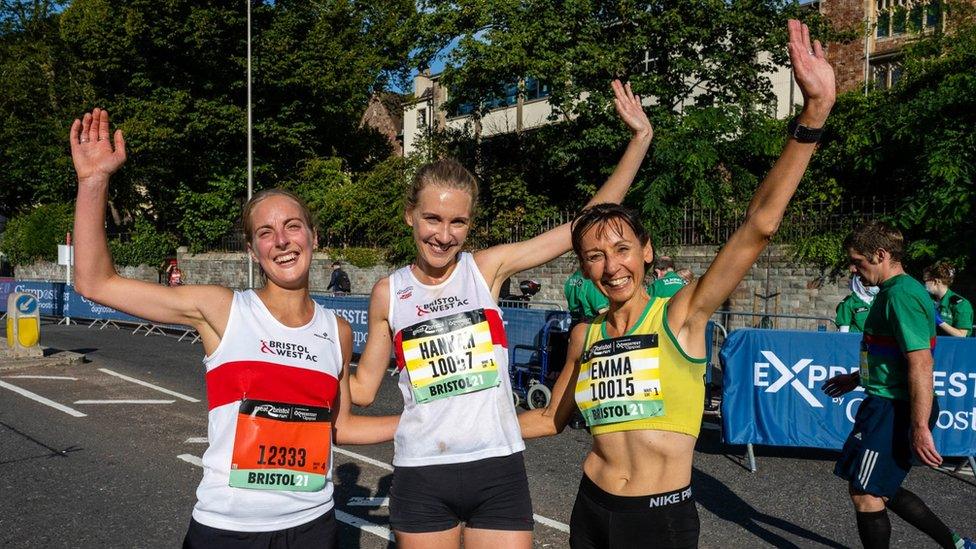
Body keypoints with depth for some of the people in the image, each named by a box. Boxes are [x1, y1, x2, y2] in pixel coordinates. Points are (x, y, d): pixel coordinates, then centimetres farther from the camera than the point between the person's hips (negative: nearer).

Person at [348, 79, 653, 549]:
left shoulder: (488, 267, -3)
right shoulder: (388, 293, 0)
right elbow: (362, 389, 9)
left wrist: (640, 138, -4)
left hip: (497, 470, 0)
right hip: (420, 478, 1)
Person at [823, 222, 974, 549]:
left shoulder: (901, 295, -20)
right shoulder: (892, 291, 13)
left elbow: (920, 364, -25)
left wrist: (920, 428, -26)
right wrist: (857, 378, 31)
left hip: (895, 411, -10)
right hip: (886, 404, 10)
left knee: (864, 493, 0)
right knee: (881, 489, 19)